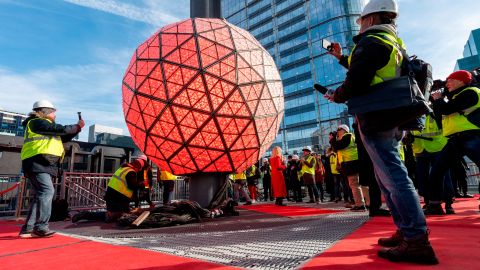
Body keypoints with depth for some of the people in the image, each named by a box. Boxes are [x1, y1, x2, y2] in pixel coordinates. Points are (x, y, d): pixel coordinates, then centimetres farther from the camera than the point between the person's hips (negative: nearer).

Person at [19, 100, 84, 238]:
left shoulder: (45, 127, 28)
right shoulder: (37, 122, -2)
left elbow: (64, 137, 26)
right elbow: (60, 129, -11)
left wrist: (77, 128, 14)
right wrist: (76, 126, 2)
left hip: (43, 164, 10)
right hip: (36, 163, -10)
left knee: (41, 195, 7)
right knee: (47, 191, -20)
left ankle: (28, 229, 9)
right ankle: (41, 227, -22)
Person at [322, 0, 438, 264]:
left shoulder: (370, 41, -8)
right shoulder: (392, 43, 23)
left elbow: (356, 82, -19)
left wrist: (336, 96, 0)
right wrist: (342, 57, 42)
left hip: (374, 118, -10)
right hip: (389, 116, 10)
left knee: (394, 177, -10)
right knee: (387, 176, 14)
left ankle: (417, 242, -5)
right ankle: (407, 232, 20)